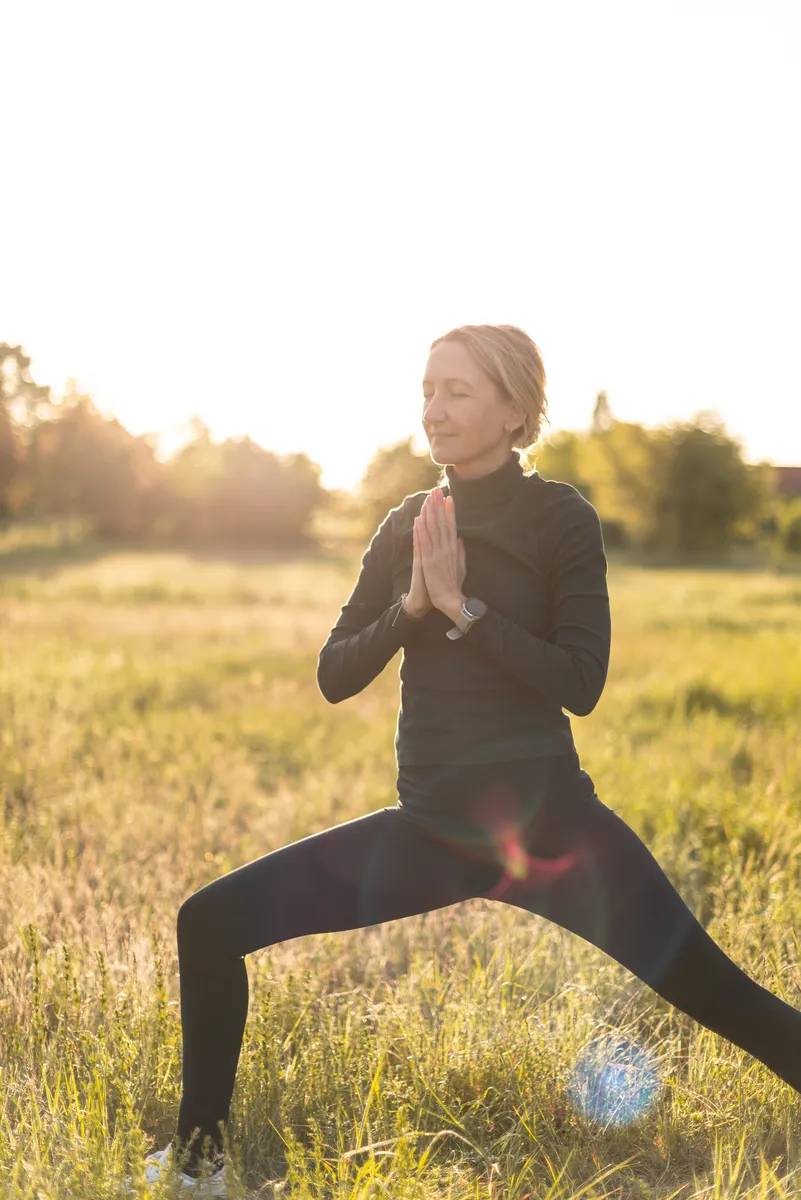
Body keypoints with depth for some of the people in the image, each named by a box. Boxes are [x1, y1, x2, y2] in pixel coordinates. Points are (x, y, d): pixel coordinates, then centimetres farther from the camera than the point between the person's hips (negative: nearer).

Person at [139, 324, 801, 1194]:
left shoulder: (560, 519, -5)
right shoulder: (407, 528, 8)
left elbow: (581, 684, -14)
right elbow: (334, 677, 5)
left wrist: (463, 604, -19)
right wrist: (410, 604, -11)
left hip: (547, 823, -4)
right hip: (430, 830, 4)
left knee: (717, 994, -8)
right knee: (209, 924, -3)